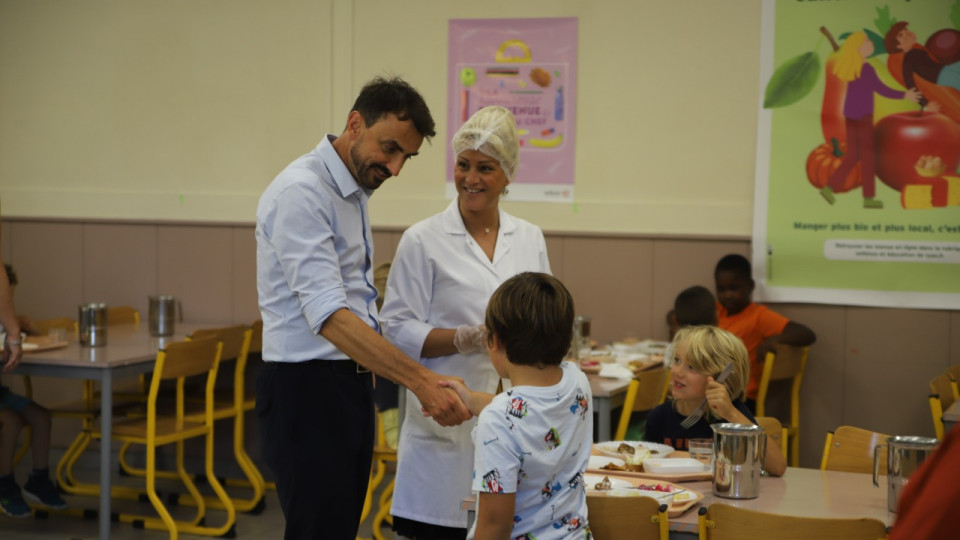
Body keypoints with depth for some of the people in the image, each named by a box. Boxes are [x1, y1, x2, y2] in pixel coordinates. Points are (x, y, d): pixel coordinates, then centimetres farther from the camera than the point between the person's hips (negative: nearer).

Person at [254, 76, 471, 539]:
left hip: (350, 387, 9)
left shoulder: (355, 192, 14)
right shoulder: (301, 192, -17)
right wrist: (420, 381, -32)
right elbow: (328, 316, -27)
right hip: (306, 391, -9)